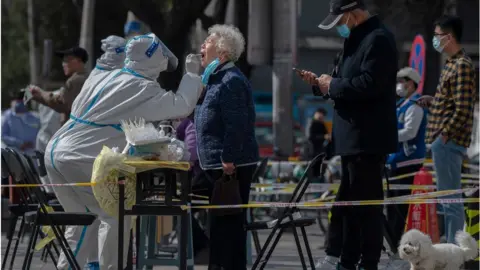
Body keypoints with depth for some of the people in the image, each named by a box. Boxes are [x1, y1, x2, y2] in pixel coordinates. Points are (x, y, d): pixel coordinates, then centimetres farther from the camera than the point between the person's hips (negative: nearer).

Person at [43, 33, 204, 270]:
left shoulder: (111, 77, 16)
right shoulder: (142, 89, -8)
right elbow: (182, 106, -12)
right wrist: (191, 73, 3)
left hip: (56, 151, 8)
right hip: (78, 158, -8)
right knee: (117, 216, 1)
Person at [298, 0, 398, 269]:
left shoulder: (378, 40, -15)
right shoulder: (357, 40, 18)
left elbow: (369, 84, -26)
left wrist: (332, 85, -14)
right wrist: (320, 83, 7)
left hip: (367, 139, -11)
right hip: (352, 138, 11)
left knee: (367, 203, -6)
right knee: (347, 202, 15)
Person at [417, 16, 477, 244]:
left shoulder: (462, 66, -15)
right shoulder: (452, 64, 15)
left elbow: (463, 109, -19)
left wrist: (444, 135, -18)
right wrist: (432, 101, 11)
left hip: (448, 141, -10)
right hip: (443, 141, 10)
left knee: (451, 199, -7)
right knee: (447, 198, 13)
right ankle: (452, 246, 18)